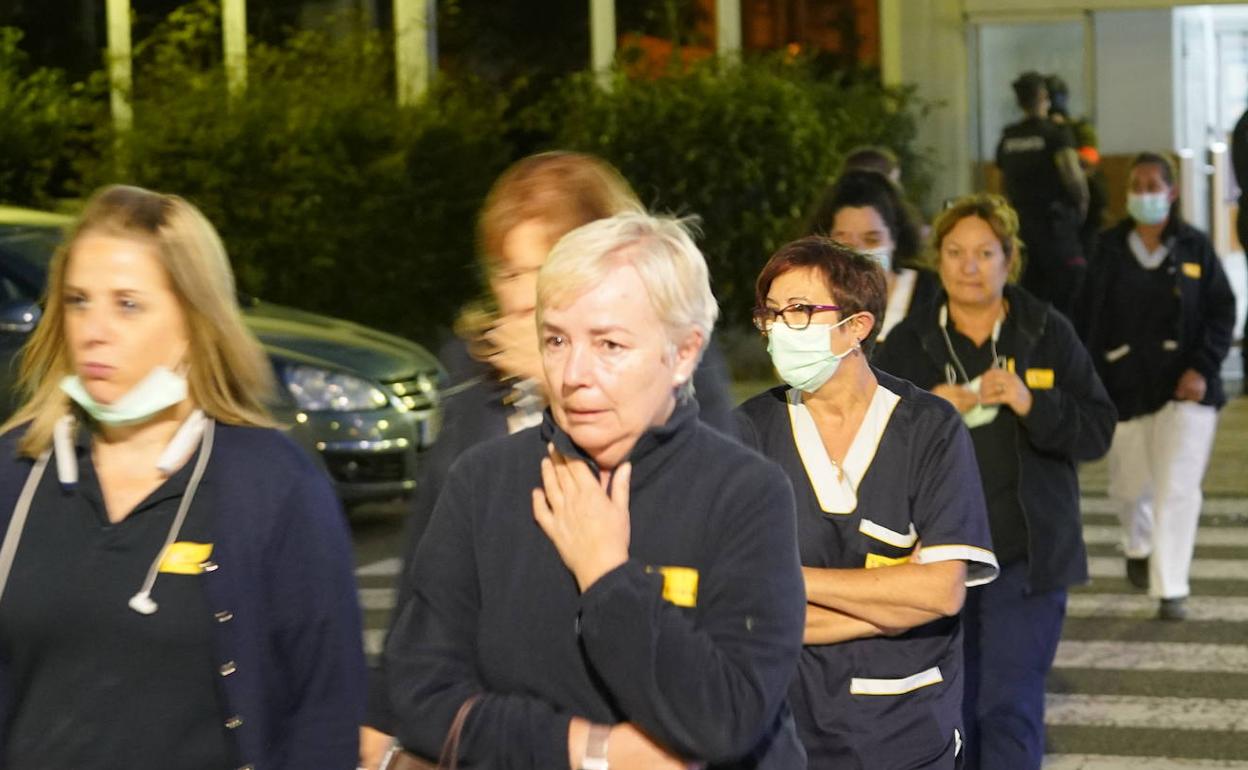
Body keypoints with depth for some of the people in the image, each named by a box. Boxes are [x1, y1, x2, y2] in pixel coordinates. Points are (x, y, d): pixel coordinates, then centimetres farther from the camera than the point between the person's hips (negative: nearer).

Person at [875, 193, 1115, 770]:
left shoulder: (1048, 333, 1)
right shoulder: (907, 343, 5)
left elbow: (1097, 430, -2)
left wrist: (1034, 404, -19)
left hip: (1026, 559, -2)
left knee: (1010, 710, -7)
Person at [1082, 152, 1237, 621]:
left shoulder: (1195, 247, -2)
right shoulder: (1110, 249, 1)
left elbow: (1222, 312, 0)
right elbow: (1092, 318, 1)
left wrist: (1202, 368, -11)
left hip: (1183, 385, -2)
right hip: (1125, 384, 2)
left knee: (1177, 488, -9)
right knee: (1129, 483, 13)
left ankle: (1171, 590, -4)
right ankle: (1138, 548, 46)